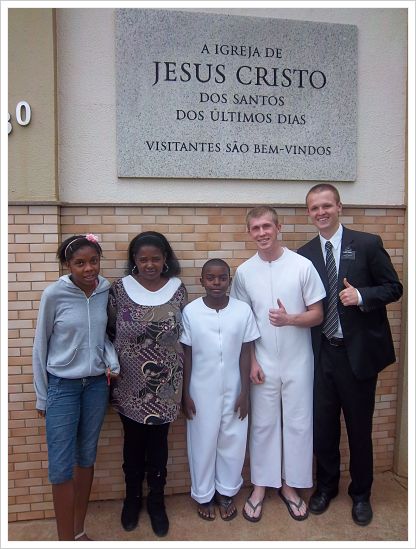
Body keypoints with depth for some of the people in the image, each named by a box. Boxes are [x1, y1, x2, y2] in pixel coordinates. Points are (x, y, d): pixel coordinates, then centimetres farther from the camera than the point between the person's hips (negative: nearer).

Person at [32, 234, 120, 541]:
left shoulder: (106, 291, -5)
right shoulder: (54, 294, -14)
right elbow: (41, 345, -5)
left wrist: (112, 362, -10)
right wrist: (42, 395, 0)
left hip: (97, 384, 3)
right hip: (62, 385, -3)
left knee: (87, 457, 16)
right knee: (61, 465, 1)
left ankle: (79, 530, 35)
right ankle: (66, 539, 20)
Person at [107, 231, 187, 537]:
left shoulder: (178, 289, -4)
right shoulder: (120, 288, -7)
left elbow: (185, 335, 3)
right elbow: (110, 332, 1)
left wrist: (184, 381, 3)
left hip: (165, 386, 1)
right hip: (130, 385, 0)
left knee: (158, 444, 15)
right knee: (133, 443, 17)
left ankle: (156, 501, 37)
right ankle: (132, 497, 41)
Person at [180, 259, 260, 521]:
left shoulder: (243, 310, -10)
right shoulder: (190, 311, -12)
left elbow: (245, 353, -4)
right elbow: (186, 356, -5)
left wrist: (245, 392, -3)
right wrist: (185, 394, -3)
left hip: (233, 390, 1)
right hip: (201, 391, -1)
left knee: (232, 442, 15)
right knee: (202, 443, 14)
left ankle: (226, 492, 38)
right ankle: (204, 495, 35)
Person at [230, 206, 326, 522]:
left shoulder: (303, 266, -10)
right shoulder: (244, 272, -3)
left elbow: (317, 315, -5)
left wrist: (290, 319, -25)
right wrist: (252, 361, -3)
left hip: (298, 362, -1)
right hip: (263, 363, 1)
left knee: (298, 423, 11)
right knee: (263, 424, 12)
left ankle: (290, 485, 32)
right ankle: (261, 486, 30)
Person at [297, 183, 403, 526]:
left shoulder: (368, 244, -4)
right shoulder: (304, 254, 5)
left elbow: (394, 288, -3)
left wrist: (361, 295, -19)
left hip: (359, 352, -2)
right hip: (322, 353, 3)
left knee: (359, 427, 12)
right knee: (323, 425, 13)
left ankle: (361, 494, 35)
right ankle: (326, 485, 37)